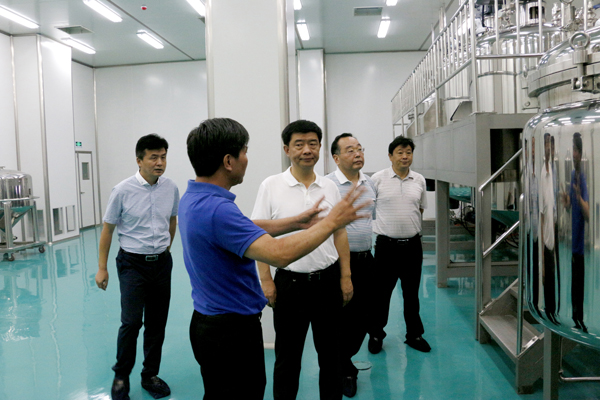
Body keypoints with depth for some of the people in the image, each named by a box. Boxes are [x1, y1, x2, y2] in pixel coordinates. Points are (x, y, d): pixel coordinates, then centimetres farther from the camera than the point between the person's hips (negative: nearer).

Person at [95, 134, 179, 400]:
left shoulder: (171, 188, -1)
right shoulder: (123, 191, -11)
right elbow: (108, 229, -2)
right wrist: (102, 268, 0)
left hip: (161, 263, 4)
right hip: (133, 263, -3)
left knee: (157, 323, 9)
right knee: (131, 321, -10)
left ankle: (150, 375, 26)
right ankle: (121, 376, 13)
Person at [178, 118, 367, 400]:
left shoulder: (193, 199, 3)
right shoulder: (216, 209, -29)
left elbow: (247, 230, 15)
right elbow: (280, 253, -36)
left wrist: (297, 222, 12)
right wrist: (331, 221, -22)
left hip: (207, 322, 10)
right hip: (232, 332, -10)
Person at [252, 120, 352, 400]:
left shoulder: (329, 187, 4)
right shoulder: (271, 186, -5)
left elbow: (340, 233, 9)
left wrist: (346, 276, 5)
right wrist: (266, 280, -8)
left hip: (328, 280, 3)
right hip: (290, 281, -2)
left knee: (330, 351, 16)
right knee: (287, 355, 11)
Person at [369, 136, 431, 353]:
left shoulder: (419, 180, 6)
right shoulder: (378, 179, -5)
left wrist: (411, 227, 13)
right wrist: (387, 224, 6)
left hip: (412, 245, 3)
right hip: (386, 245, -3)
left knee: (412, 293, 14)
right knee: (381, 293, 6)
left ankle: (414, 334, 29)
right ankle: (376, 334, 23)